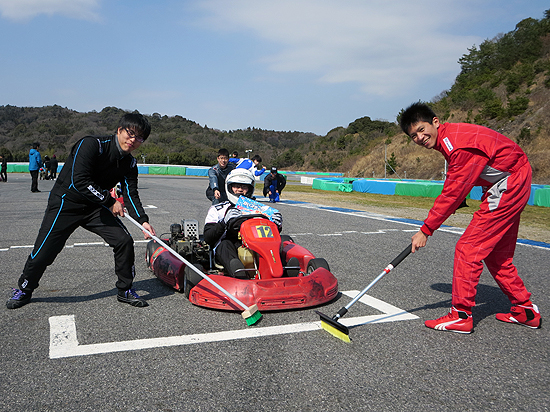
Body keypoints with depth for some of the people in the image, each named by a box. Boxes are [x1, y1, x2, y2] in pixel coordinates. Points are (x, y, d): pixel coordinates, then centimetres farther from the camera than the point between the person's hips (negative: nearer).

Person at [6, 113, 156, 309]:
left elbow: (131, 194, -8)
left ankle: (125, 290, 9)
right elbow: (79, 180, -30)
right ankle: (24, 290, 27)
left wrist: (143, 221, -23)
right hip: (66, 203, -5)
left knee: (124, 241, -9)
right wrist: (110, 201, -24)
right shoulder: (91, 144, -23)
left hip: (96, 208, 5)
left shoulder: (129, 164, -3)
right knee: (44, 251, -2)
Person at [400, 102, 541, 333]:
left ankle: (461, 316, -3)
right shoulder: (448, 138, 5)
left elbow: (451, 194, -23)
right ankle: (525, 311, 27)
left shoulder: (459, 143, -26)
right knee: (497, 254, 16)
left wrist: (425, 230, -17)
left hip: (508, 187, -10)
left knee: (468, 249, -10)